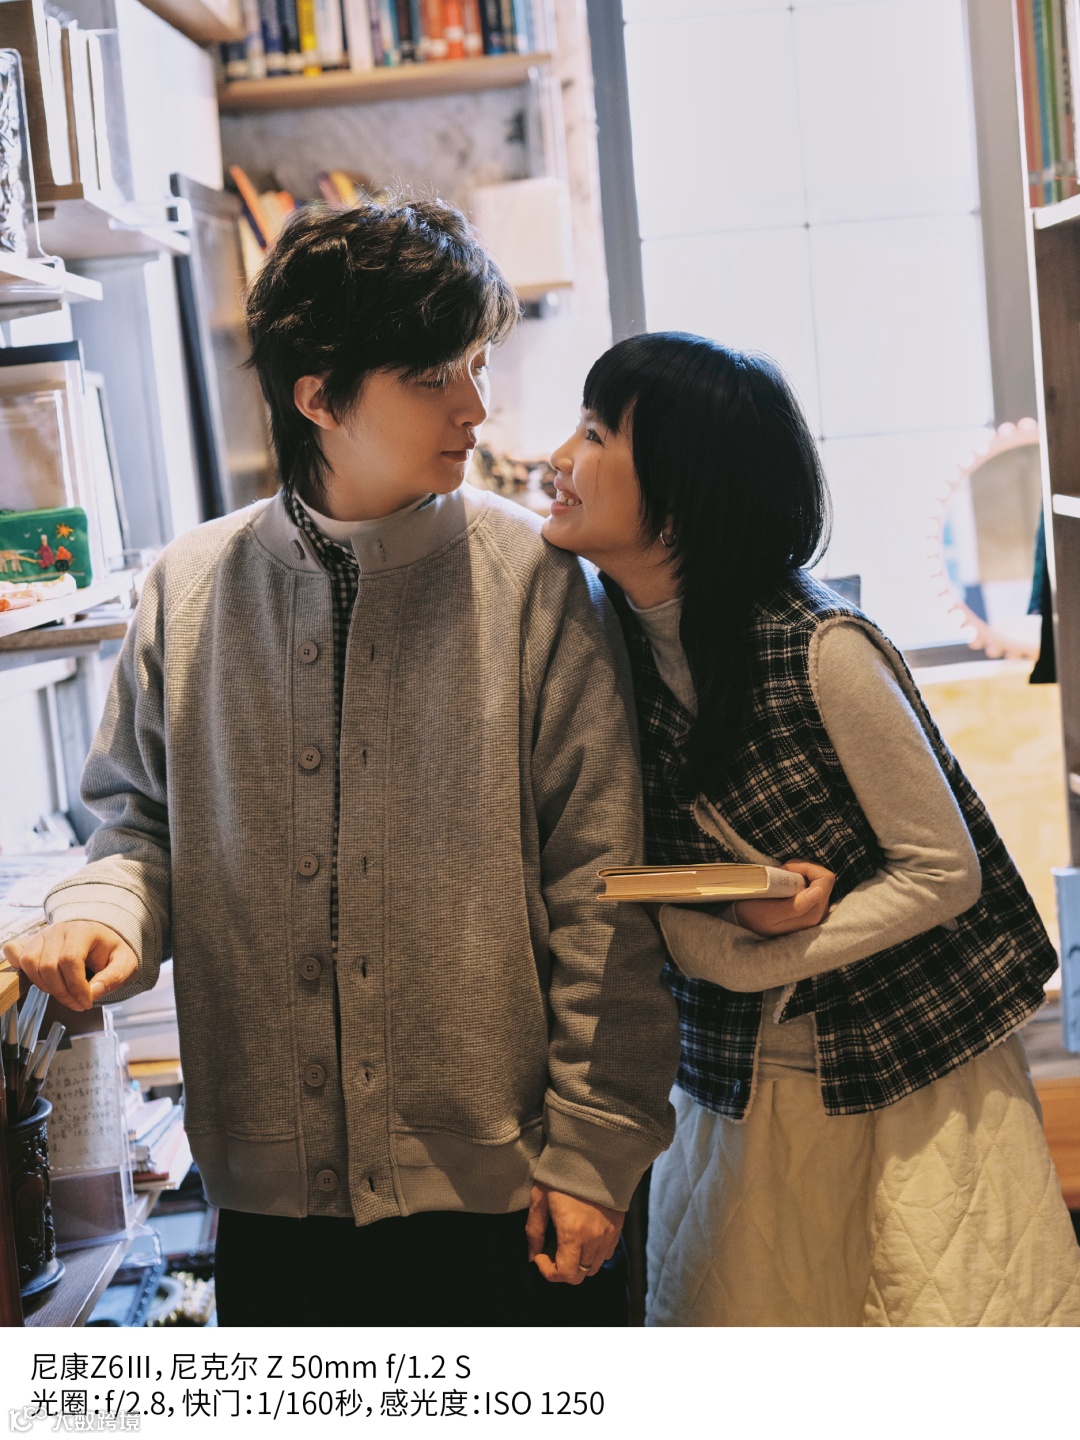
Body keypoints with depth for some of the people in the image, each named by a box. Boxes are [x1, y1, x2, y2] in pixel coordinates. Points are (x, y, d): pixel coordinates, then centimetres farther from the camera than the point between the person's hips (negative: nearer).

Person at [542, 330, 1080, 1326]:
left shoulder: (818, 647, -19)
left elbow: (946, 871, -14)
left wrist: (764, 962, -17)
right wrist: (727, 938, -20)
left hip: (910, 1082, -4)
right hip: (737, 1085, 5)